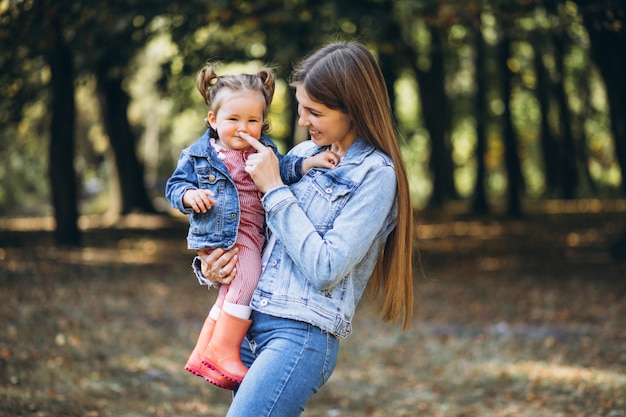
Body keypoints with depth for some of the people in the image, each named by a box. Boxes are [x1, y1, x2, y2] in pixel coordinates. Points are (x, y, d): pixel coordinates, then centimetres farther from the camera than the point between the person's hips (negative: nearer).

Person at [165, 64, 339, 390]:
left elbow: (283, 170, 0)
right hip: (220, 234, -6)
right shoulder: (197, 155, 1)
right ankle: (223, 352, -14)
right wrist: (189, 195, -17)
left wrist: (309, 163, -18)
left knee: (231, 294, 12)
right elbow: (175, 185, 4)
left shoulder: (265, 149, 10)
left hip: (252, 235, 6)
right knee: (246, 279, -23)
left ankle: (202, 354, 26)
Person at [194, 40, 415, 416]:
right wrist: (209, 266, 3)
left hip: (302, 336, -8)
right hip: (250, 323, 8)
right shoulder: (304, 153, 13)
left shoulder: (376, 175, -9)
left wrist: (275, 189, -12)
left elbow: (325, 270, -16)